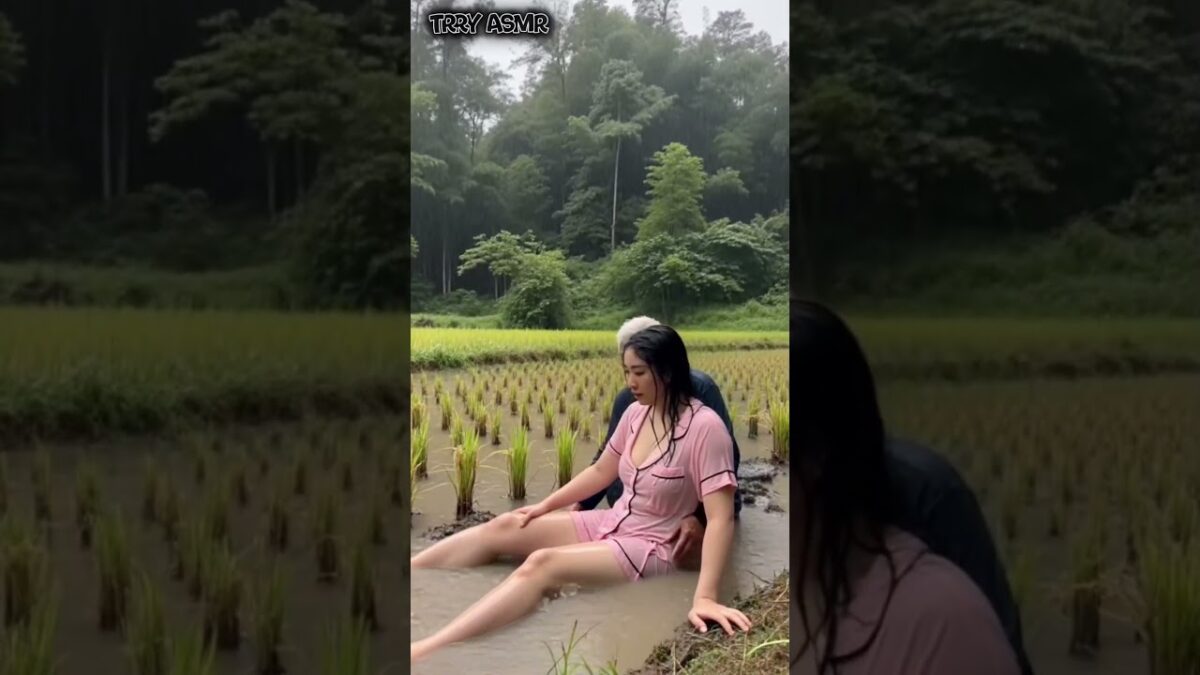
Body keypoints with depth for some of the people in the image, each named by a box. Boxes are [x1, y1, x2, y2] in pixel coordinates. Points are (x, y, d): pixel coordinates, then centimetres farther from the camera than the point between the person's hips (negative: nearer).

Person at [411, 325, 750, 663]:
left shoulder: (705, 427, -21)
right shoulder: (637, 413, 1)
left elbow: (721, 518, -26)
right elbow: (600, 472, 16)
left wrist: (704, 597, -35)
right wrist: (545, 505, 12)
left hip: (651, 547, -8)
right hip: (611, 524, 8)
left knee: (542, 563, -30)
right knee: (503, 527, -6)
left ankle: (421, 653, -39)